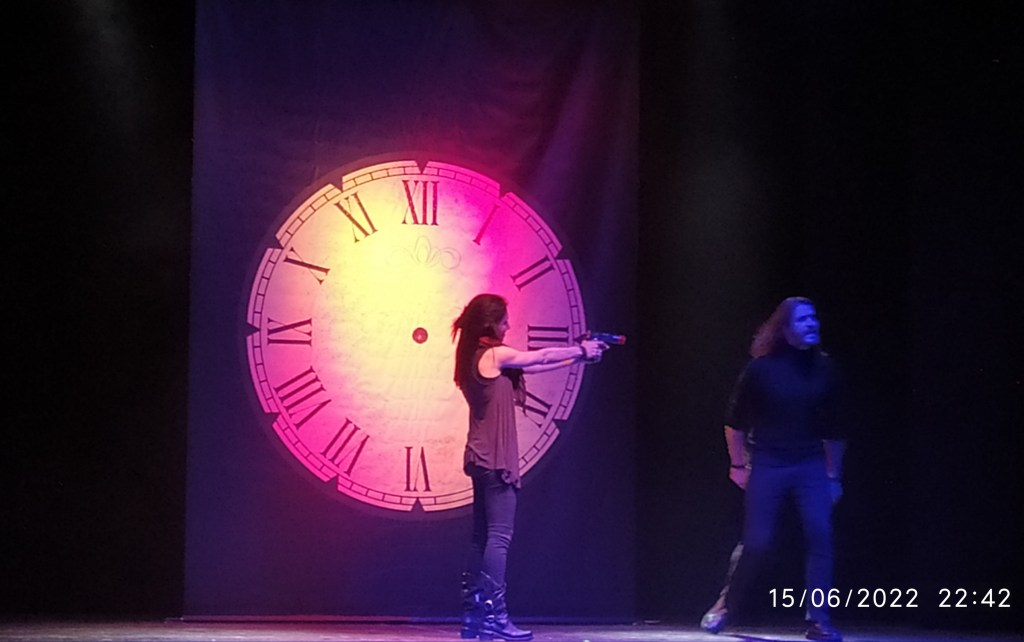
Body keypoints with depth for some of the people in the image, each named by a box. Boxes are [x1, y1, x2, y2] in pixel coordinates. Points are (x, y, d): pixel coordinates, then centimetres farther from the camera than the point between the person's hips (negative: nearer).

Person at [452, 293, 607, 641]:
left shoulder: (476, 358, 14)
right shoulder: (495, 355, -12)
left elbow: (534, 366, 20)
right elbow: (541, 358, -2)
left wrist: (577, 356, 21)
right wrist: (581, 350, 13)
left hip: (482, 458, 9)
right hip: (495, 459, -9)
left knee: (483, 537, 10)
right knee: (499, 536, -11)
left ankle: (473, 614, 11)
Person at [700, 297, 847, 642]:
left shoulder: (824, 368, 2)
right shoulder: (761, 368, -6)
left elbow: (833, 428, 9)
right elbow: (735, 420, 3)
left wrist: (834, 475, 9)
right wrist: (738, 465, 3)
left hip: (811, 465, 2)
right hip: (767, 465, -2)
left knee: (820, 536, -12)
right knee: (756, 543, -2)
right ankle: (726, 606, 21)